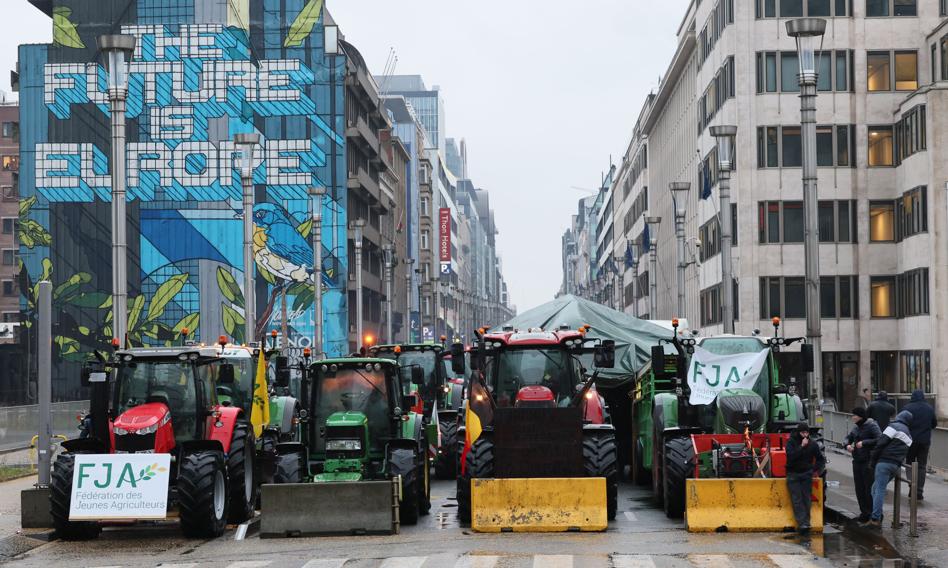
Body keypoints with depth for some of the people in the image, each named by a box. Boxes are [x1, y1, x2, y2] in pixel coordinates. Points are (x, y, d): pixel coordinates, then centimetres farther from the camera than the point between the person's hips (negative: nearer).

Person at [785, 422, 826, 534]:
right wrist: (801, 446, -23)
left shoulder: (813, 444, 3)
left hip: (806, 474, 2)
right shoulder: (791, 442, -5)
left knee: (806, 499, -3)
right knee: (797, 500, -11)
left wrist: (816, 469, 1)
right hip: (793, 474, -2)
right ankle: (803, 524, -18)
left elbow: (821, 459, 16)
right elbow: (790, 456, -21)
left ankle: (805, 524, -2)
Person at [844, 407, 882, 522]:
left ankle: (872, 514, 4)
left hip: (868, 462, -8)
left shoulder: (872, 426, -12)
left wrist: (864, 443, -23)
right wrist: (847, 445, 0)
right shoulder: (856, 427, 11)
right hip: (857, 461, 8)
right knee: (859, 488, 12)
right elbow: (849, 437, 22)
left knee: (869, 488, -4)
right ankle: (864, 511, 23)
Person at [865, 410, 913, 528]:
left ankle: (875, 519, -14)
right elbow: (905, 453, 21)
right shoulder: (909, 435, 25)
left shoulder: (894, 427, -1)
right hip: (896, 465, 8)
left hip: (884, 462, -8)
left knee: (879, 490, -10)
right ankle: (876, 516, 12)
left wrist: (873, 460, -2)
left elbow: (881, 443, -9)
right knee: (876, 488, 16)